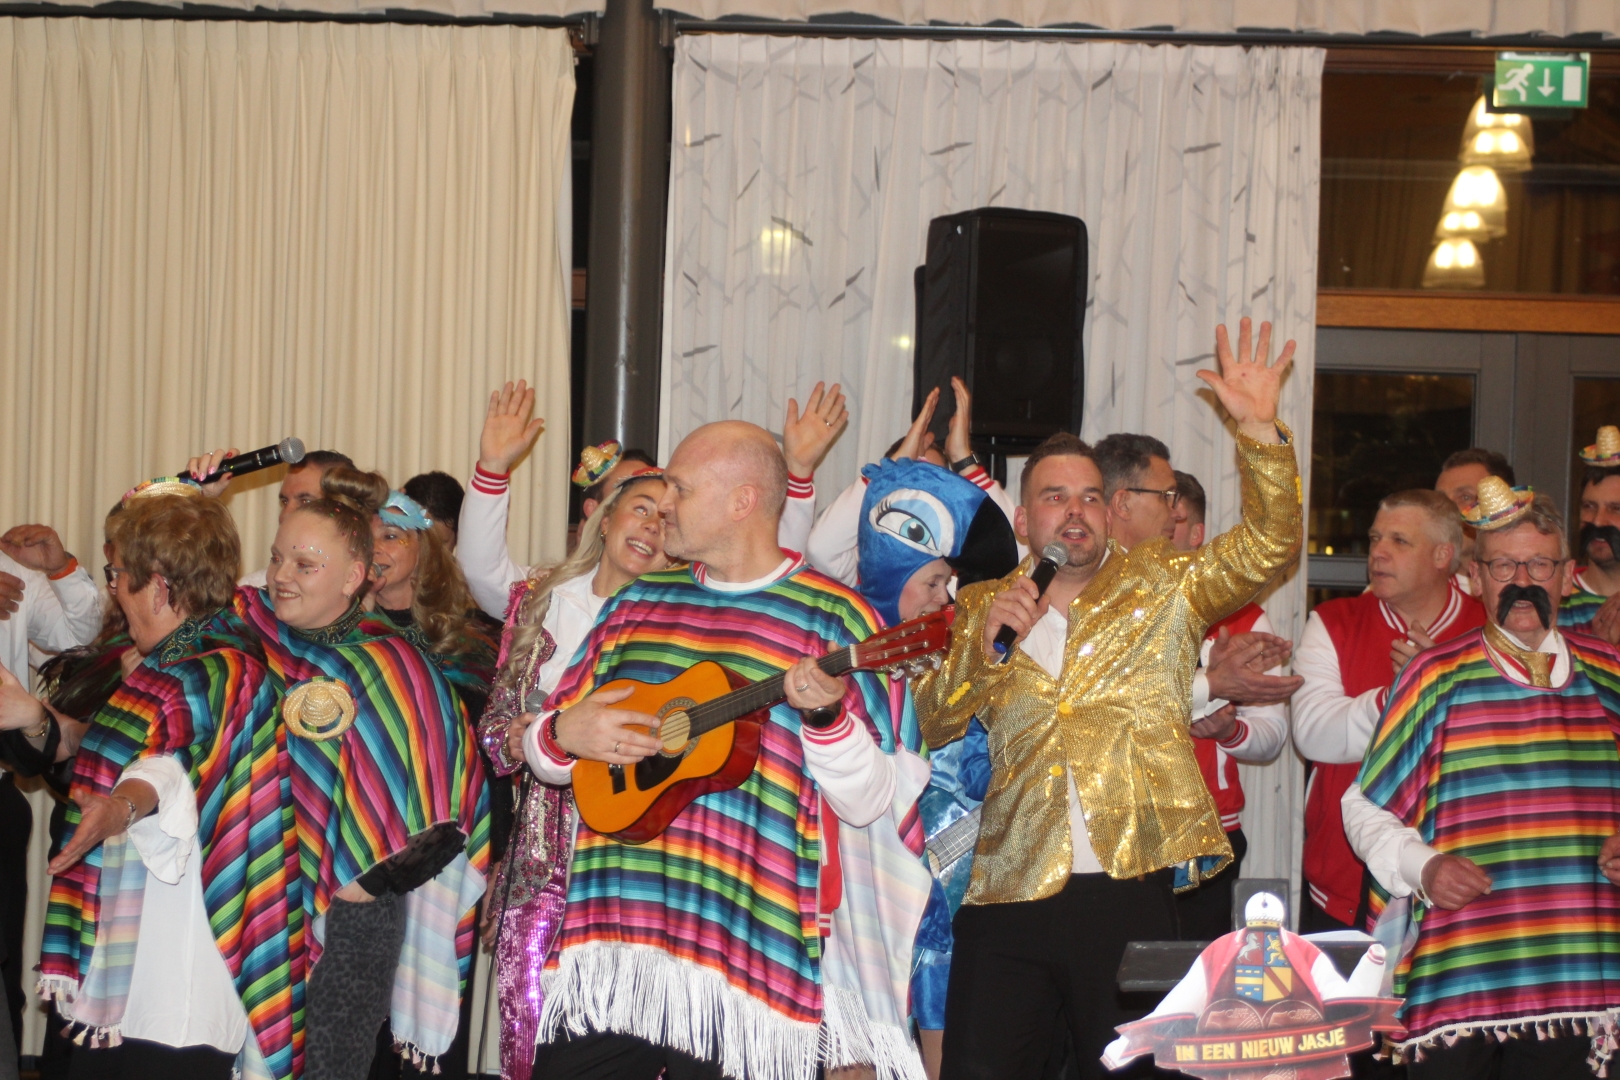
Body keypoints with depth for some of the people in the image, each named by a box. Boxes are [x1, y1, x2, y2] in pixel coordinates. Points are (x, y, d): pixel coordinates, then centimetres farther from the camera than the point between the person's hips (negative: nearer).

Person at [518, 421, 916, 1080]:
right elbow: (542, 749, 18)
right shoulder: (639, 602, 13)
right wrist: (562, 735, -4)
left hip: (742, 958, -4)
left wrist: (824, 714, -22)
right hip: (609, 941, 4)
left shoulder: (833, 619, -2)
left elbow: (866, 804, -5)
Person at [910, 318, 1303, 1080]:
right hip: (1008, 894, 2)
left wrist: (1258, 429, -14)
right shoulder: (982, 607, 15)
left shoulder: (1161, 586, 10)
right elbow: (931, 724, 8)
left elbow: (1269, 544, -2)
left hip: (1130, 892, -1)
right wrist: (983, 642, -8)